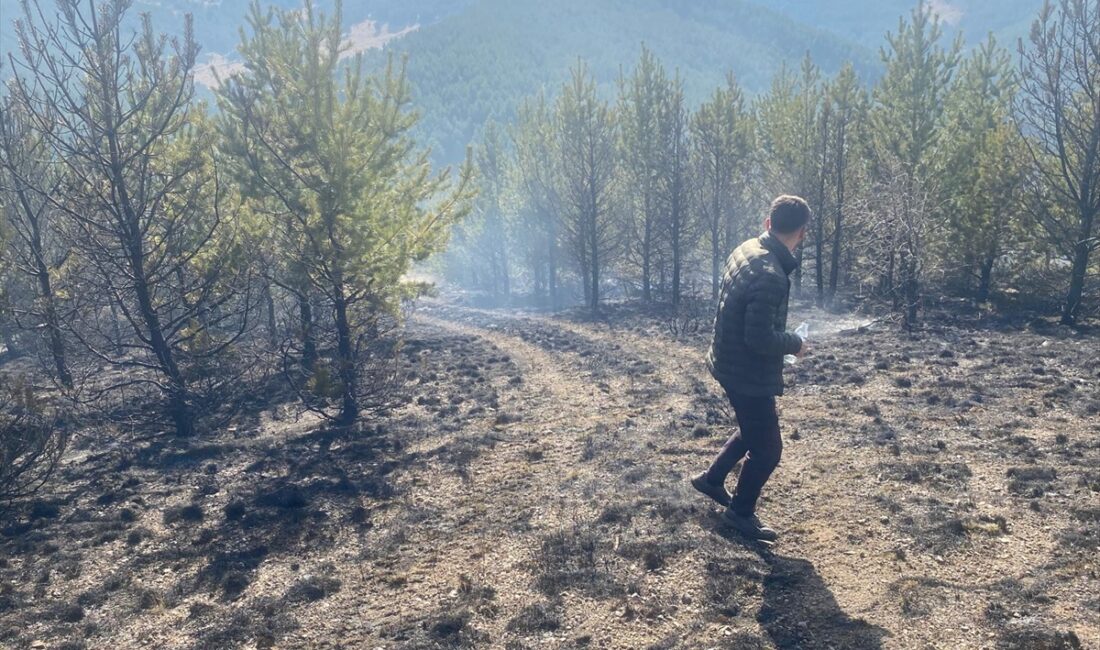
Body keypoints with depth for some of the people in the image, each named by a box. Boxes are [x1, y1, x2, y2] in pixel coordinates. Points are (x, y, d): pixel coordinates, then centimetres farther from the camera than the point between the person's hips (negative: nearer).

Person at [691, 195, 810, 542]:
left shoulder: (746, 250, -1)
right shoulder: (770, 276, -30)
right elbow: (760, 339, -29)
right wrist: (795, 344, -10)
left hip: (731, 362, 9)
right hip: (749, 373, -9)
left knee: (753, 432, 28)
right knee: (767, 448, 9)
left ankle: (711, 479, 41)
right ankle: (741, 512, 27)